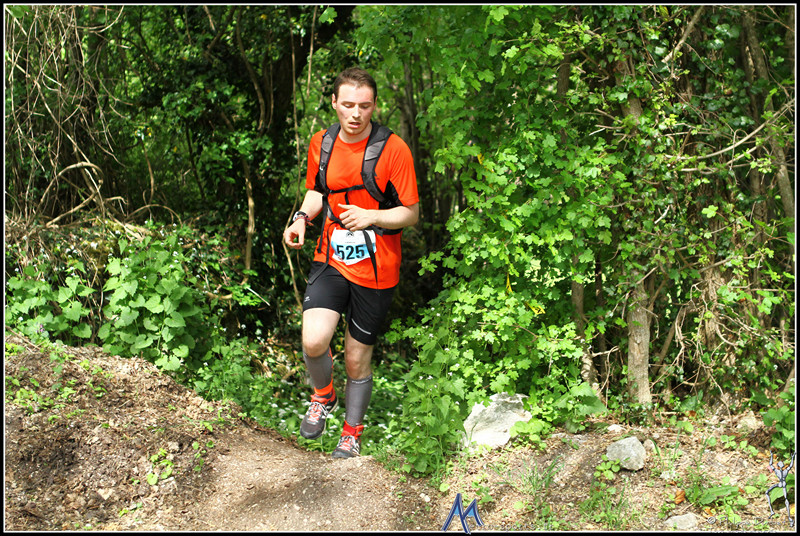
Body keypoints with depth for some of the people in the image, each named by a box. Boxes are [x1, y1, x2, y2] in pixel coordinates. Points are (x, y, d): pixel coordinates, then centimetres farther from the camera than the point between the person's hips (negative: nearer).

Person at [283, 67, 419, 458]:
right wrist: (303, 217, -2)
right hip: (330, 260, 3)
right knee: (313, 341, -19)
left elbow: (411, 213, -8)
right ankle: (323, 396, 15)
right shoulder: (321, 143, 2)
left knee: (357, 360, 9)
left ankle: (353, 430, 36)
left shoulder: (393, 149, -12)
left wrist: (371, 216, -25)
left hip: (375, 269, -2)